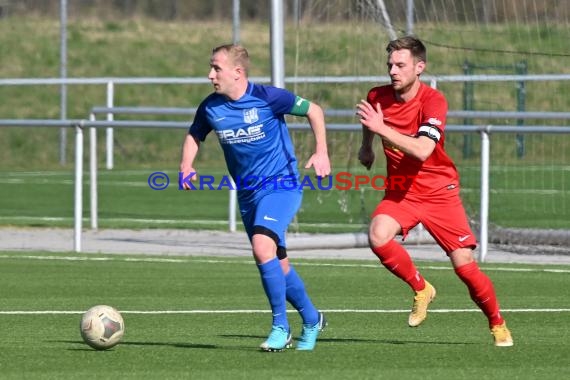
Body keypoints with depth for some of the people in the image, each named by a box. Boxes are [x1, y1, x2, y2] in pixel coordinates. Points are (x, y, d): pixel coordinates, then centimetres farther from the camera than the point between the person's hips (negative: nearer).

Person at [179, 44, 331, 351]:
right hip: (247, 195, 6)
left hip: (281, 185, -6)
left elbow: (313, 111, -3)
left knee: (262, 247, -27)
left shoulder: (268, 97, -16)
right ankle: (311, 320, 34)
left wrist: (321, 152, -9)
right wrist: (186, 167, -1)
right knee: (277, 266, 12)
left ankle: (280, 327, -16)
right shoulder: (211, 108, -3)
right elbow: (194, 136, 17)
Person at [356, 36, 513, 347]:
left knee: (464, 264, -8)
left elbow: (422, 150, -34)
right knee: (378, 236, -27)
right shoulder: (377, 97, -4)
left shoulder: (433, 101, -20)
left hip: (439, 191, -4)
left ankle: (497, 324, 16)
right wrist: (366, 146, 29)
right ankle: (420, 289, -2)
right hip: (400, 190, 4)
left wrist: (381, 128, -38)